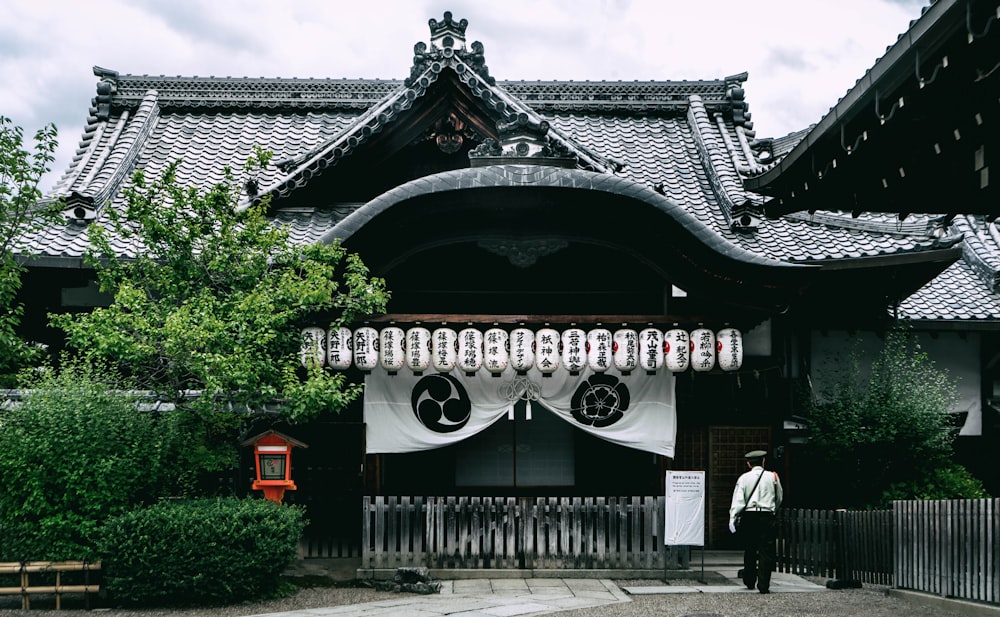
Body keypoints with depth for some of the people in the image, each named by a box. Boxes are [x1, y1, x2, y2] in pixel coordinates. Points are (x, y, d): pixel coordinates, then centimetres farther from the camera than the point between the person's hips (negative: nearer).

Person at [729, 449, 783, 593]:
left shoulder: (744, 478, 2)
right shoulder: (772, 477, 5)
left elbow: (738, 499, -6)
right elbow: (779, 499, 14)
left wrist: (732, 519, -8)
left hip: (748, 516, 1)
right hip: (767, 516, -1)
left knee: (749, 551, 14)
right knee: (766, 552, -2)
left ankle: (749, 582, 26)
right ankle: (763, 585, -9)